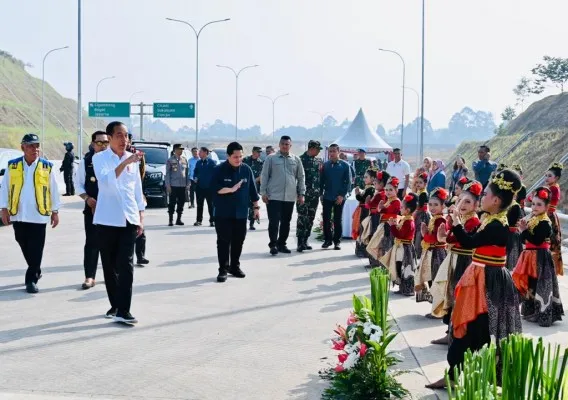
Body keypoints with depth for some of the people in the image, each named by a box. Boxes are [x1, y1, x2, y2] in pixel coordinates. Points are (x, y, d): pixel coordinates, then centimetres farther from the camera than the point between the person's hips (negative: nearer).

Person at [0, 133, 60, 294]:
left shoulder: (47, 166, 0)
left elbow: (53, 190, 4)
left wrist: (55, 211, 4)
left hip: (38, 215, -2)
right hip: (18, 214, 2)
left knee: (35, 249, -2)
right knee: (25, 247, 13)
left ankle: (32, 279, 3)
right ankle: (36, 271, 33)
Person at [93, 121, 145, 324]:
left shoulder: (133, 159, 9)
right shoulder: (99, 158, -2)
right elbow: (105, 180, -22)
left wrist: (141, 217, 11)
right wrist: (125, 163, -32)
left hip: (129, 219, 2)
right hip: (107, 219, -2)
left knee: (126, 265, -7)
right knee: (109, 265, 7)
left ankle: (123, 310, -10)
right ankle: (115, 305, 21)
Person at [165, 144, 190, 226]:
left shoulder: (184, 160, 9)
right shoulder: (170, 160, -2)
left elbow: (187, 172, 12)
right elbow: (167, 174, -3)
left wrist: (188, 184, 7)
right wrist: (168, 185, -8)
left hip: (183, 185, 4)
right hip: (173, 185, -4)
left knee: (181, 202, 7)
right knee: (172, 203, -1)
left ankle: (179, 219, 16)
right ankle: (170, 220, 6)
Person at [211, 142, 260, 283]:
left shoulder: (246, 169, 2)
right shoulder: (219, 170, -9)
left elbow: (252, 189, 8)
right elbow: (215, 189, -16)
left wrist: (256, 207, 8)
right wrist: (231, 189, -24)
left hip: (241, 213, 4)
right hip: (223, 213, -3)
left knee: (238, 241, 9)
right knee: (224, 241, -2)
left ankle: (235, 266, 22)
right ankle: (223, 269, 4)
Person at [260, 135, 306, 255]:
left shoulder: (296, 160, 8)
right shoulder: (271, 158, 0)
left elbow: (301, 177, 11)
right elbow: (264, 176, 0)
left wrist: (301, 194, 6)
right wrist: (263, 192, -5)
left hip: (290, 197, 4)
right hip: (274, 196, -3)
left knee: (286, 222, 10)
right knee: (274, 221, -7)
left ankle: (281, 244, 21)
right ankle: (273, 244, 1)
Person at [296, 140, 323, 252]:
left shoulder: (319, 161, 11)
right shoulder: (300, 160, -7)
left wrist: (321, 191, 12)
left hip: (315, 194, 6)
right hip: (303, 193, -6)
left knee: (310, 218, 9)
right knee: (302, 217, -9)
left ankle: (305, 241, 17)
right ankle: (300, 243, -8)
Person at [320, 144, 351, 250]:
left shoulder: (344, 166, -3)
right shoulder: (325, 165, 4)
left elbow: (348, 181, -3)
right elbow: (322, 180, 8)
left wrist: (342, 195, -11)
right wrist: (321, 194, 3)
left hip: (339, 198, -2)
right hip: (327, 197, 2)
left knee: (338, 220, 6)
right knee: (326, 219, 4)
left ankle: (337, 241, 13)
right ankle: (327, 239, 16)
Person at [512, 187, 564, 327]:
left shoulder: (545, 223, -16)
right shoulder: (532, 219, 11)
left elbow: (537, 241, -24)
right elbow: (526, 239, 13)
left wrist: (524, 231, -19)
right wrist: (523, 229, -3)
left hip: (540, 258, -9)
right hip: (530, 255, 9)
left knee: (539, 286, -7)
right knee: (530, 284, 16)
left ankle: (543, 315, -2)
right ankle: (531, 311, 26)